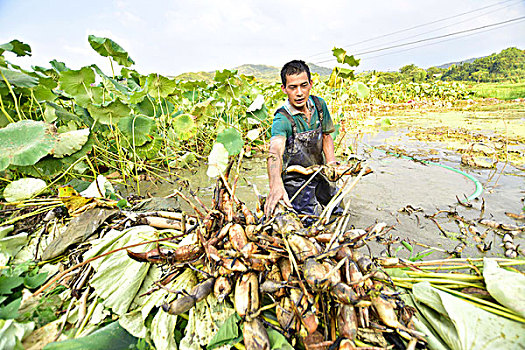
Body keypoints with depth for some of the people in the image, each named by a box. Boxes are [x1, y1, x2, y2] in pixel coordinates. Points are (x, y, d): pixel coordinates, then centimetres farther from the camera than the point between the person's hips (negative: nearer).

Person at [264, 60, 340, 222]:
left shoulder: (319, 104, -8)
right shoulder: (282, 119, -28)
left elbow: (326, 135, 5)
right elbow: (275, 152, -45)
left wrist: (331, 163, -9)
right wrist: (275, 185, -64)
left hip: (318, 174, 6)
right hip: (296, 180, -6)